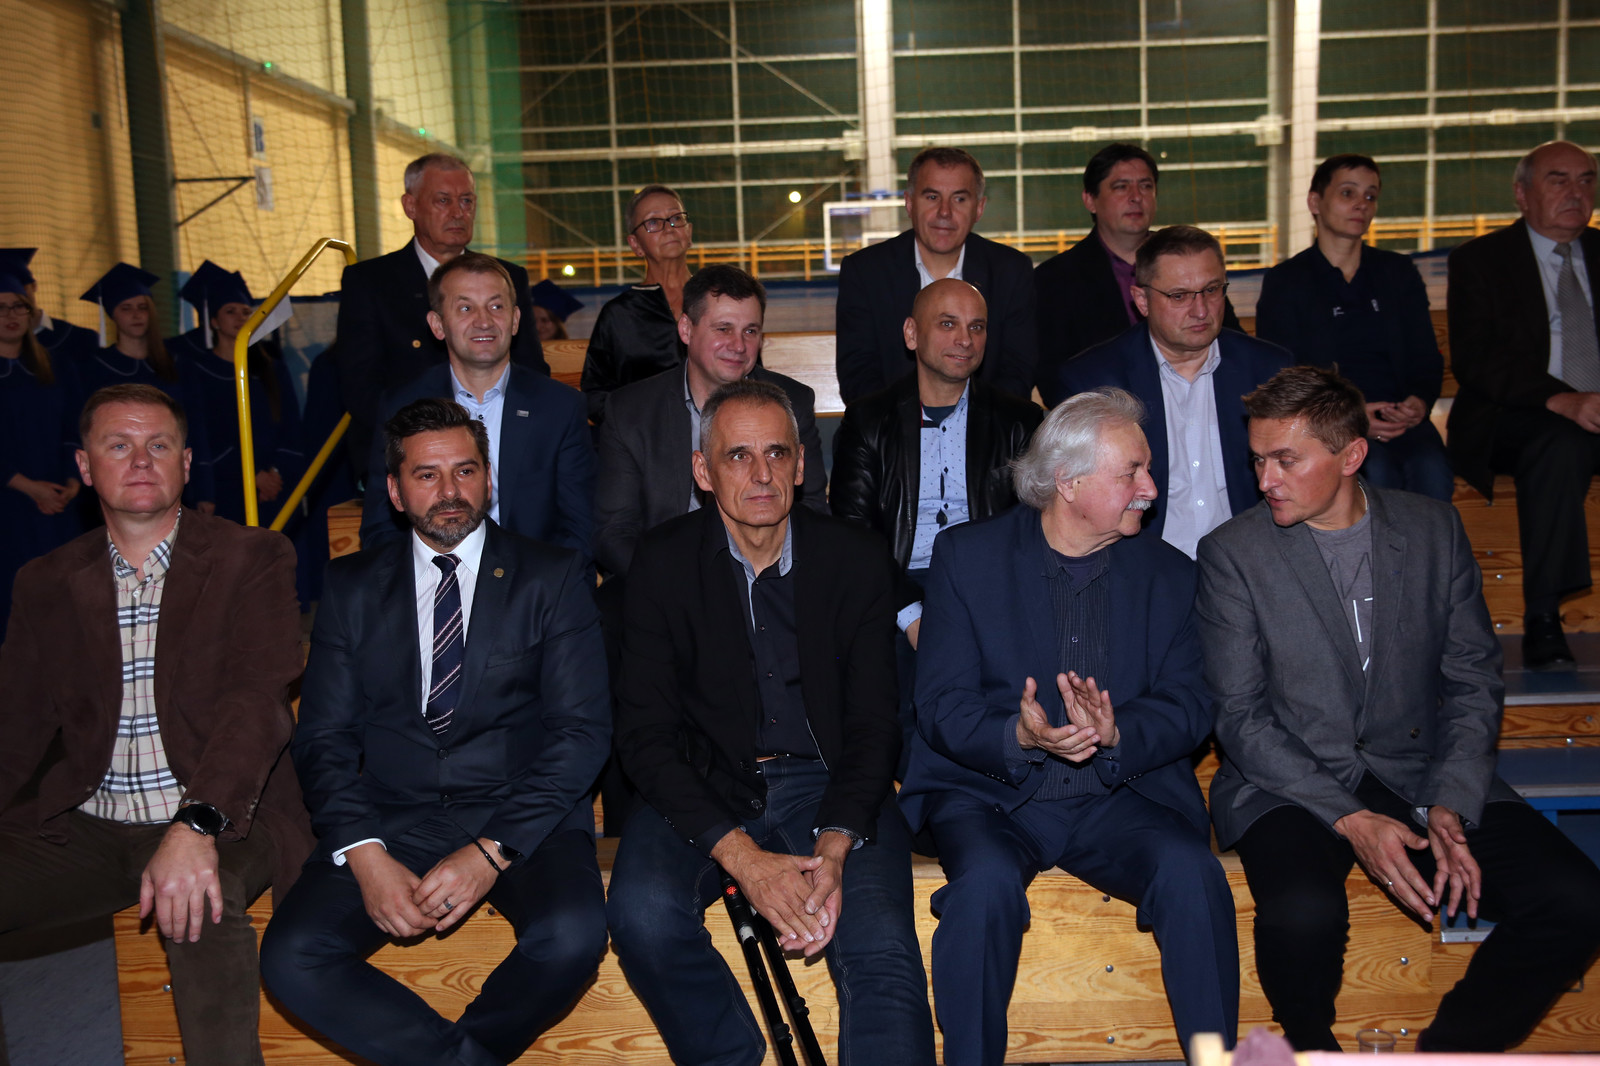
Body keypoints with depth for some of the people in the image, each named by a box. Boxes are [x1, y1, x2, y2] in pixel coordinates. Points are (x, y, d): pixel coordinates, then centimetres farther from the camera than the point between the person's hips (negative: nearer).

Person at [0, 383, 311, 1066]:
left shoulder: (250, 560, 2)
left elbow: (257, 697, -12)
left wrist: (196, 827, -28)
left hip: (218, 820, -4)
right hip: (82, 831, 4)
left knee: (200, 911, -35)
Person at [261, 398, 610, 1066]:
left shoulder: (552, 578, 6)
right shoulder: (353, 587, 13)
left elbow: (582, 729, -2)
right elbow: (323, 736, 7)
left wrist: (490, 851, -15)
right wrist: (365, 855, -12)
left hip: (518, 815, -1)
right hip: (389, 822, 2)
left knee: (571, 937, -31)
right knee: (291, 959, -24)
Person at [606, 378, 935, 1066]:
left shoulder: (856, 558, 1)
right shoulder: (664, 562, -2)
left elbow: (872, 724, 1)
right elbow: (644, 732, -7)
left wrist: (834, 847, -18)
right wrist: (741, 855, -21)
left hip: (826, 784, 0)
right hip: (705, 789, 1)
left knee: (884, 954, -27)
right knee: (643, 917, -27)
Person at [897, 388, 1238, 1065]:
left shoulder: (1168, 574, 10)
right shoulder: (967, 557, 1)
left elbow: (1188, 709, 3)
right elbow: (940, 706, -5)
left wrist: (1115, 733, -19)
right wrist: (1019, 735, -26)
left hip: (1120, 797, 2)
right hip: (989, 793, -2)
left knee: (1191, 874, -27)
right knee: (988, 881, -32)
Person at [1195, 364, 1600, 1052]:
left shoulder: (1434, 529, 5)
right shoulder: (1232, 554, -4)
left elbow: (1475, 679, 6)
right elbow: (1239, 716, -6)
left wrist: (1450, 807, -10)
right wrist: (1349, 820, -16)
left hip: (1418, 770, 3)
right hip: (1288, 784, -3)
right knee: (1304, 913, -33)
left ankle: (1448, 1050, 4)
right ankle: (1312, 1049, 0)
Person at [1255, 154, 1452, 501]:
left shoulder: (1399, 273, 18)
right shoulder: (1285, 282, 6)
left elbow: (1427, 359, 16)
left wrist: (1419, 402, -8)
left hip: (1402, 420, 3)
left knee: (1433, 471, -29)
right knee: (1376, 472, -33)